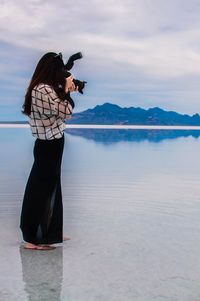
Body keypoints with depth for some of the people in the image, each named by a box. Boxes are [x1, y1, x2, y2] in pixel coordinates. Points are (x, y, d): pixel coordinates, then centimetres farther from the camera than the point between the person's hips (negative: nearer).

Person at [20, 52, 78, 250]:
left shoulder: (41, 88, 9)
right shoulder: (44, 90, -22)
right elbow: (65, 112, -20)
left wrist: (66, 91, 13)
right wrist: (66, 90, -9)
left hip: (48, 144, 10)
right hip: (49, 146, -10)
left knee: (50, 189, 18)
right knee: (42, 191, -2)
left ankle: (49, 234, 31)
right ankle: (32, 239, 7)